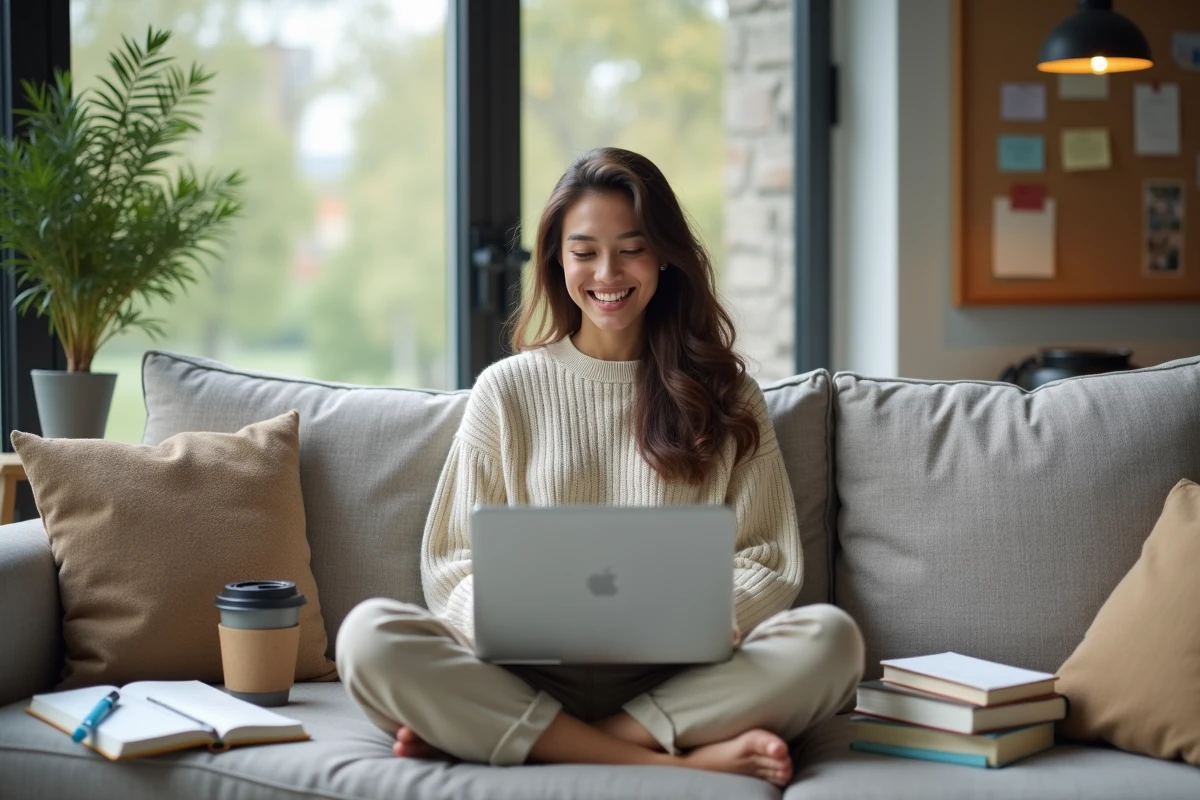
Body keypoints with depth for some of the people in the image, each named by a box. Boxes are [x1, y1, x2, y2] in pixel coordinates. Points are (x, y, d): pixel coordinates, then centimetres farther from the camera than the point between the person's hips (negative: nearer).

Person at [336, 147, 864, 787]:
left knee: (829, 638, -29)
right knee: (368, 635, -27)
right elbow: (454, 564, 8)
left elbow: (769, 563, 8)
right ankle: (680, 761, -29)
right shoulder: (508, 390, 12)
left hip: (679, 677, 1)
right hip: (530, 675, 0)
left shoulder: (723, 394, 13)